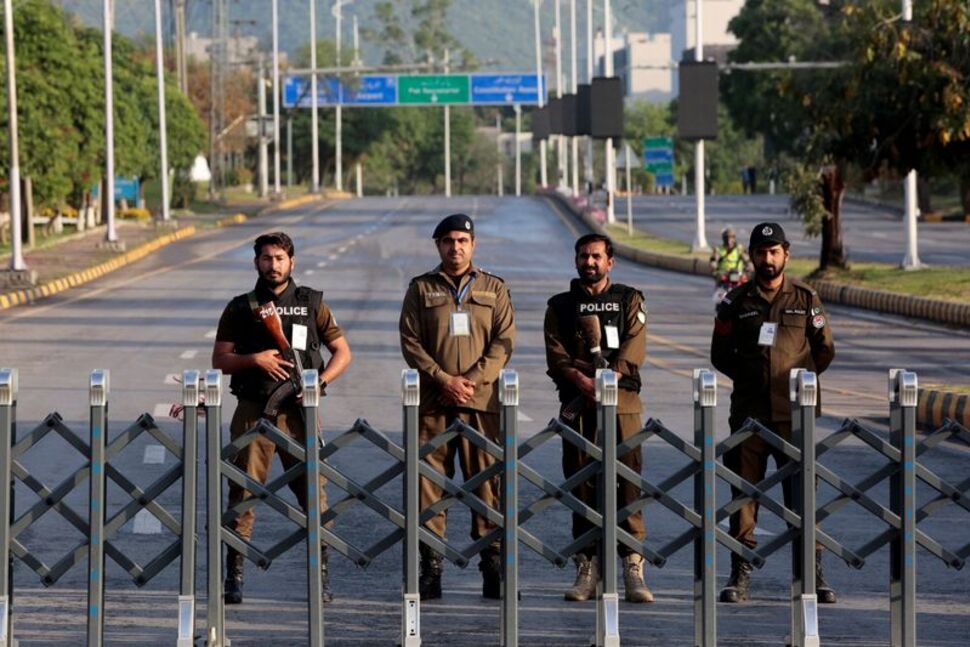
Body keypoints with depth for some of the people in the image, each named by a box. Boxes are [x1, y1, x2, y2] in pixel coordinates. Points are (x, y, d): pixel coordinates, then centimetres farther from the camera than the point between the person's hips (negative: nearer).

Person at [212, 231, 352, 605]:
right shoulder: (240, 309, 10)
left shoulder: (311, 304, 10)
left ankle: (322, 575, 4)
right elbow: (220, 360, 7)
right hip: (253, 410, 0)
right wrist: (254, 359, -11)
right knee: (242, 493, -3)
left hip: (298, 410, 0)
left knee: (313, 490, -3)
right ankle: (234, 577, 2)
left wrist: (320, 382, -7)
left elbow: (342, 352, 11)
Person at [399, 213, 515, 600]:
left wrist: (473, 379, -9)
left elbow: (504, 341, 5)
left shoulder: (494, 289, 12)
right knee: (430, 481, -1)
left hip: (482, 400, 0)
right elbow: (410, 342, 3)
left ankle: (493, 565, 1)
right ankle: (430, 566, 3)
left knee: (488, 481, -2)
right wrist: (443, 379, -10)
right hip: (432, 401, 0)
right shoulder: (421, 289, 10)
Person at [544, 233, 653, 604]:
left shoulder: (629, 301, 12)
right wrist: (582, 381, -16)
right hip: (577, 407, 1)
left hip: (622, 404, -1)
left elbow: (634, 349, -2)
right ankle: (587, 570, 5)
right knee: (581, 486, 0)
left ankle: (633, 571, -9)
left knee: (627, 486, -8)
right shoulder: (561, 306, 14)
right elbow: (556, 355, 2)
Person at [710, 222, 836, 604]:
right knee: (744, 491, 1)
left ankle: (814, 575, 2)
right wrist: (750, 376, 6)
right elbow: (720, 354, 13)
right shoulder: (736, 302, 8)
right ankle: (740, 575, 5)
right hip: (749, 411, 1)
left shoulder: (805, 299, 7)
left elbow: (824, 350, 12)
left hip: (793, 411, -1)